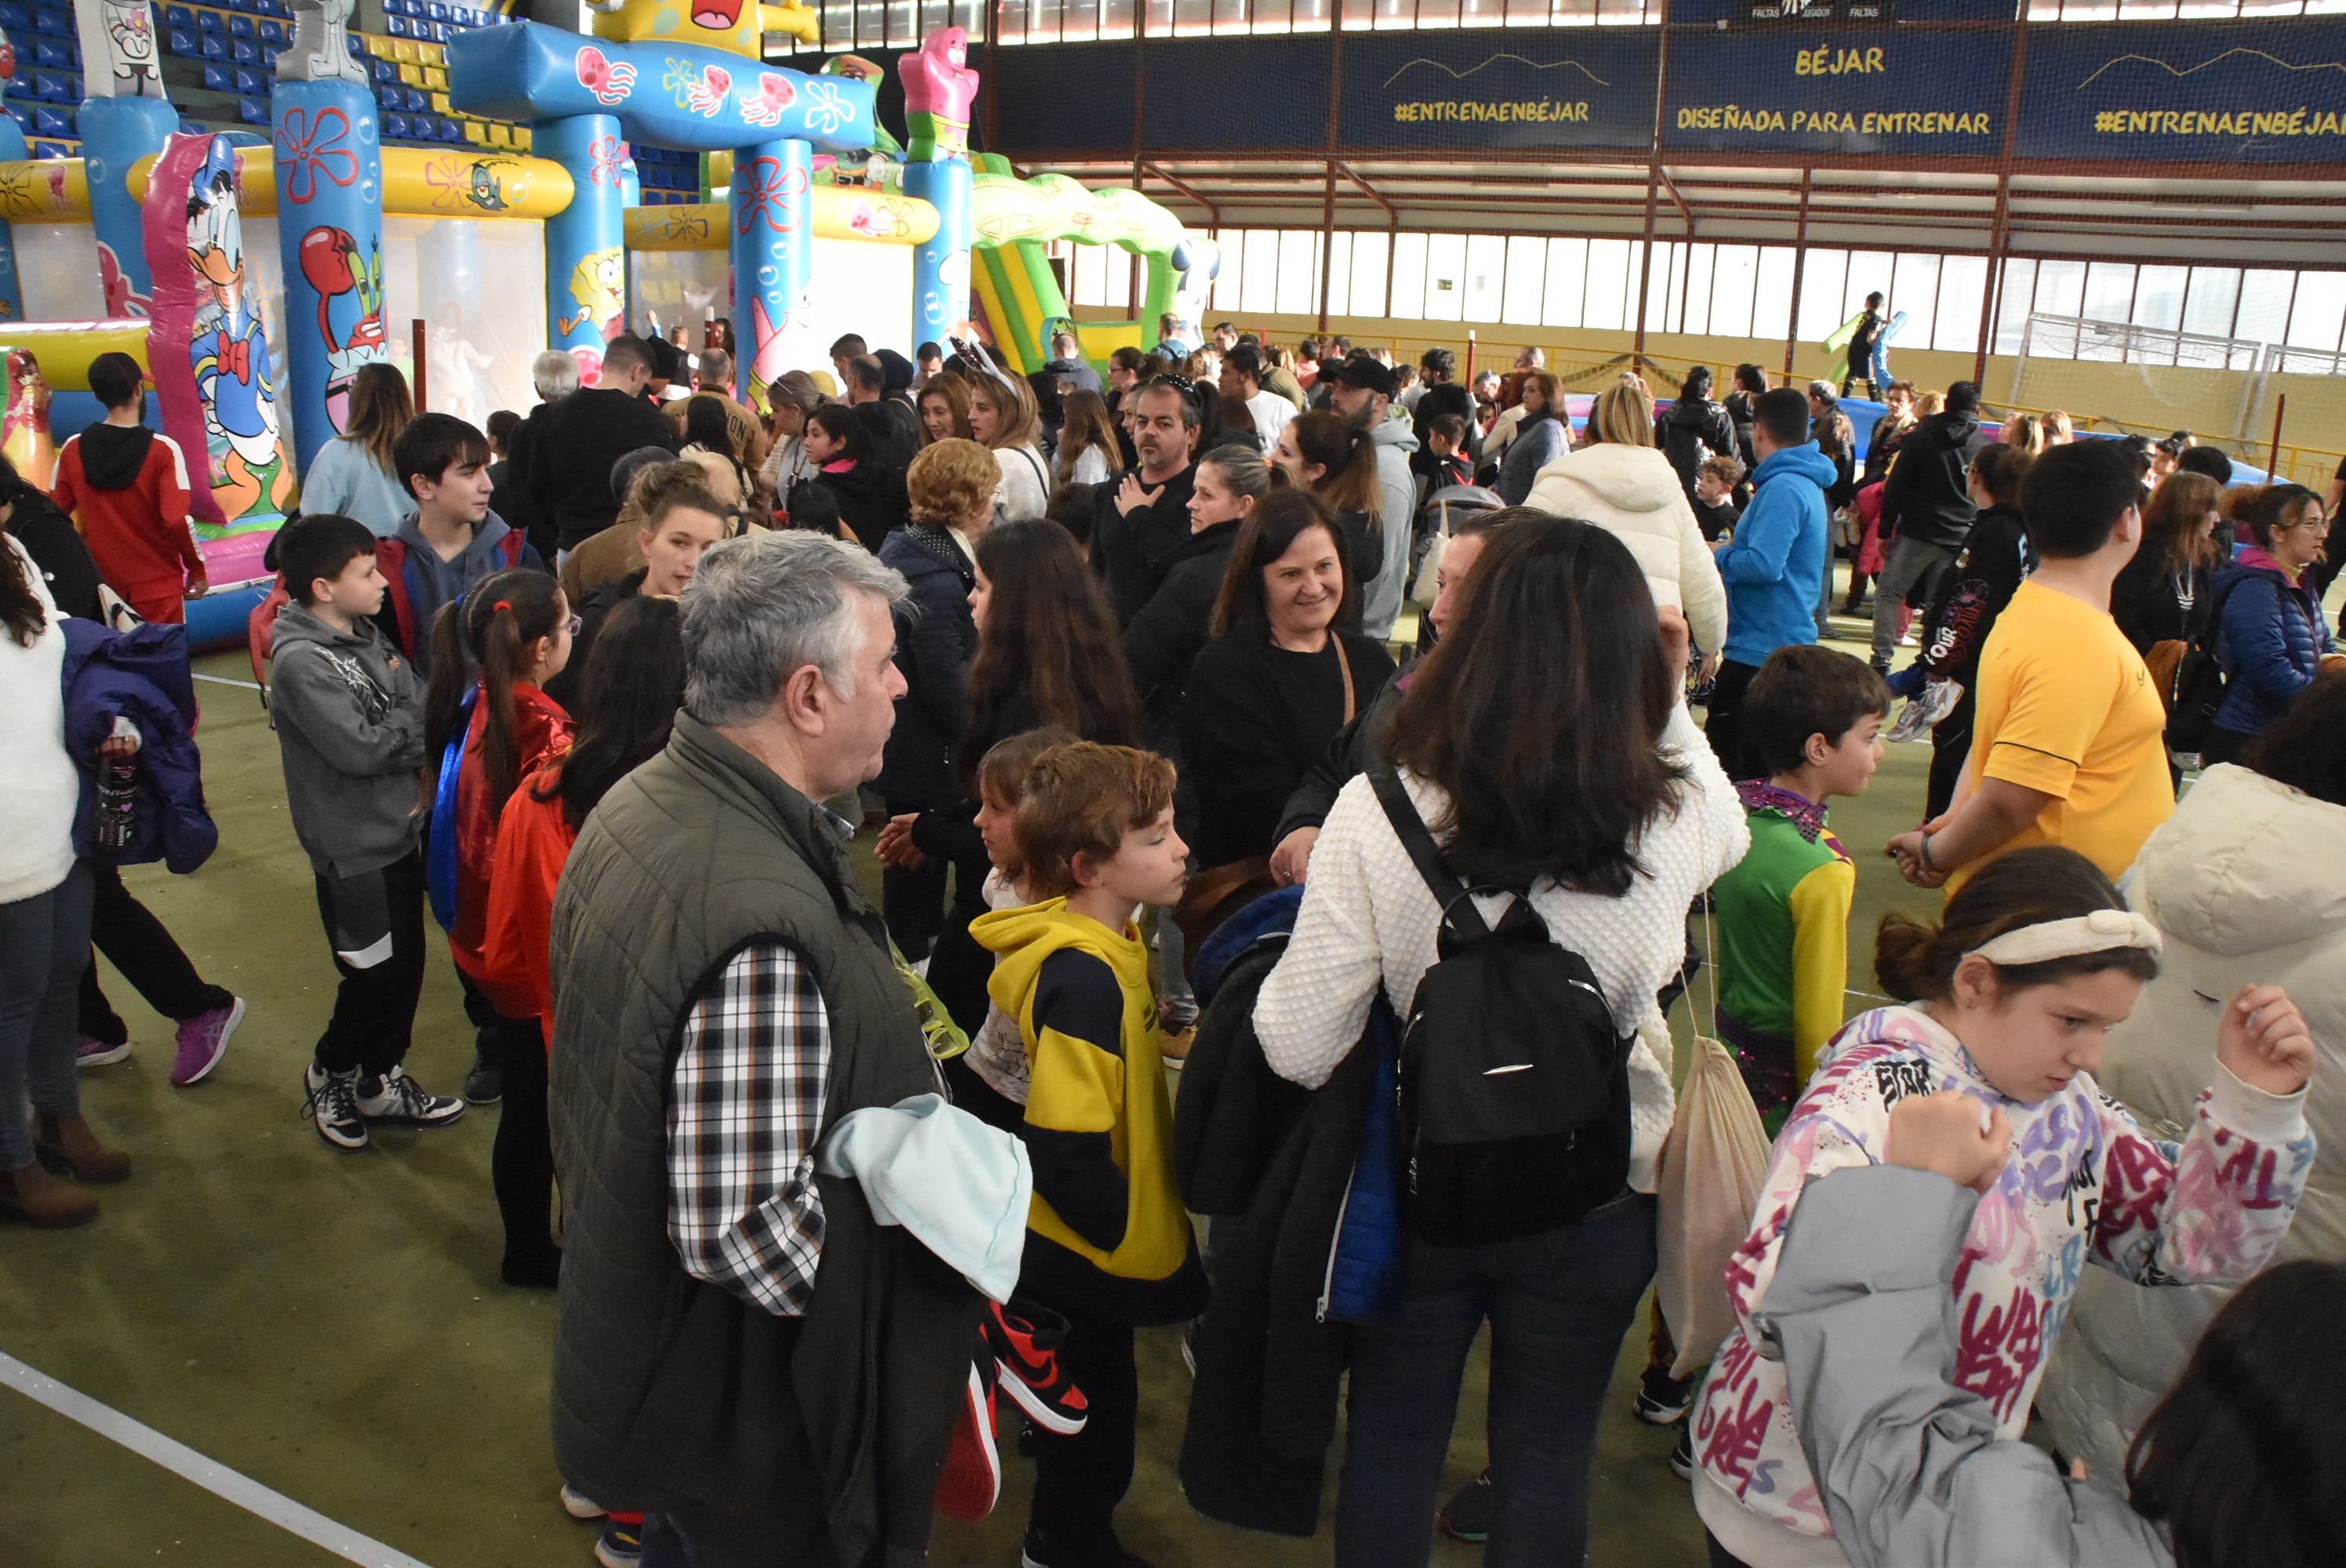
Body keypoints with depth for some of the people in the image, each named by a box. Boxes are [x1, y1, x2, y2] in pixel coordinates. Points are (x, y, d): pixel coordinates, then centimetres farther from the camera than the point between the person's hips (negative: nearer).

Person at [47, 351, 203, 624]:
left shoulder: (72, 450, -1)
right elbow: (177, 520, -18)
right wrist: (197, 570, -5)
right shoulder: (163, 450, -12)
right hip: (158, 587, -4)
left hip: (101, 586, 4)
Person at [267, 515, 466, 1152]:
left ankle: (381, 1081, 33)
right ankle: (329, 1075, 29)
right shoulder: (299, 660, -19)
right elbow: (360, 747, -24)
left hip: (400, 830, 8)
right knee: (374, 975, 3)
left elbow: (423, 701, 5)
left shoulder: (367, 635, 7)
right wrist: (416, 722, -9)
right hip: (352, 846, -8)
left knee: (407, 963, 15)